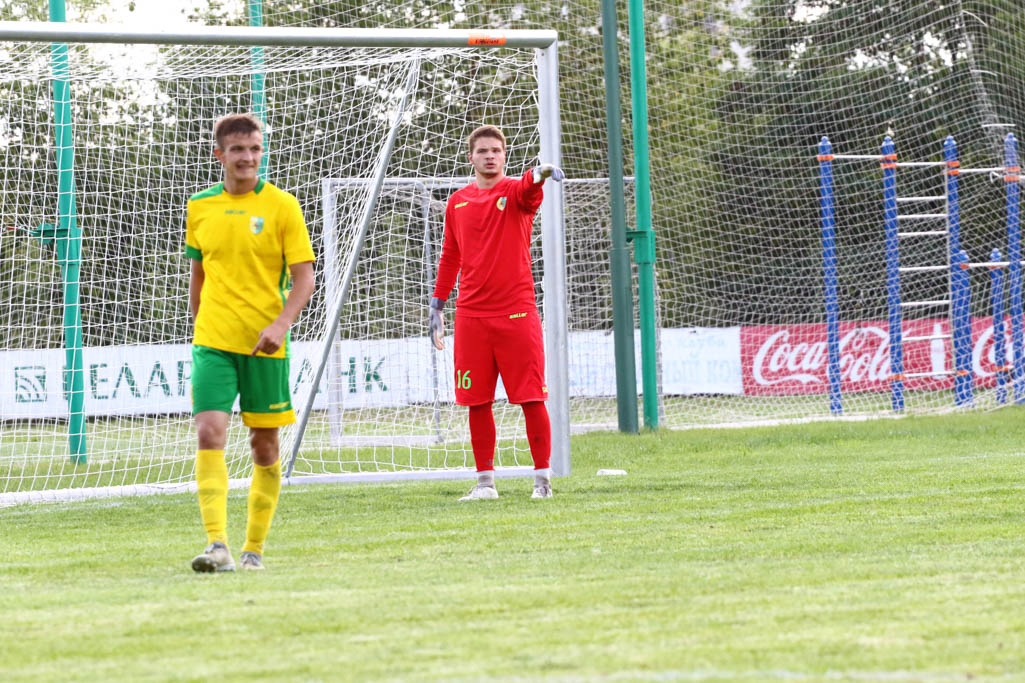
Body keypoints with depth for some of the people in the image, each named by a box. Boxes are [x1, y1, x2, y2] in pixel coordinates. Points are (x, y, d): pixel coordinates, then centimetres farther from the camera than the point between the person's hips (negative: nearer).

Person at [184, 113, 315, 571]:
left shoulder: (281, 206, -3)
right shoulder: (200, 207, 7)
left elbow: (304, 276, -5)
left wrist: (281, 324, -19)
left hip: (265, 344, -1)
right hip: (213, 342, 1)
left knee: (264, 444, 6)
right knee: (210, 433, -15)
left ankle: (254, 547, 18)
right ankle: (217, 546, -19)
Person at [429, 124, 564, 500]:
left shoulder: (515, 191, 0)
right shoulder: (457, 202, 12)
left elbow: (527, 189, -25)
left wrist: (538, 175, -48)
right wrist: (437, 304, 19)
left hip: (516, 313, -3)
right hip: (471, 316, 3)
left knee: (532, 399, -3)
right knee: (478, 403, 4)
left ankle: (542, 479, 5)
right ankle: (485, 482, 13)